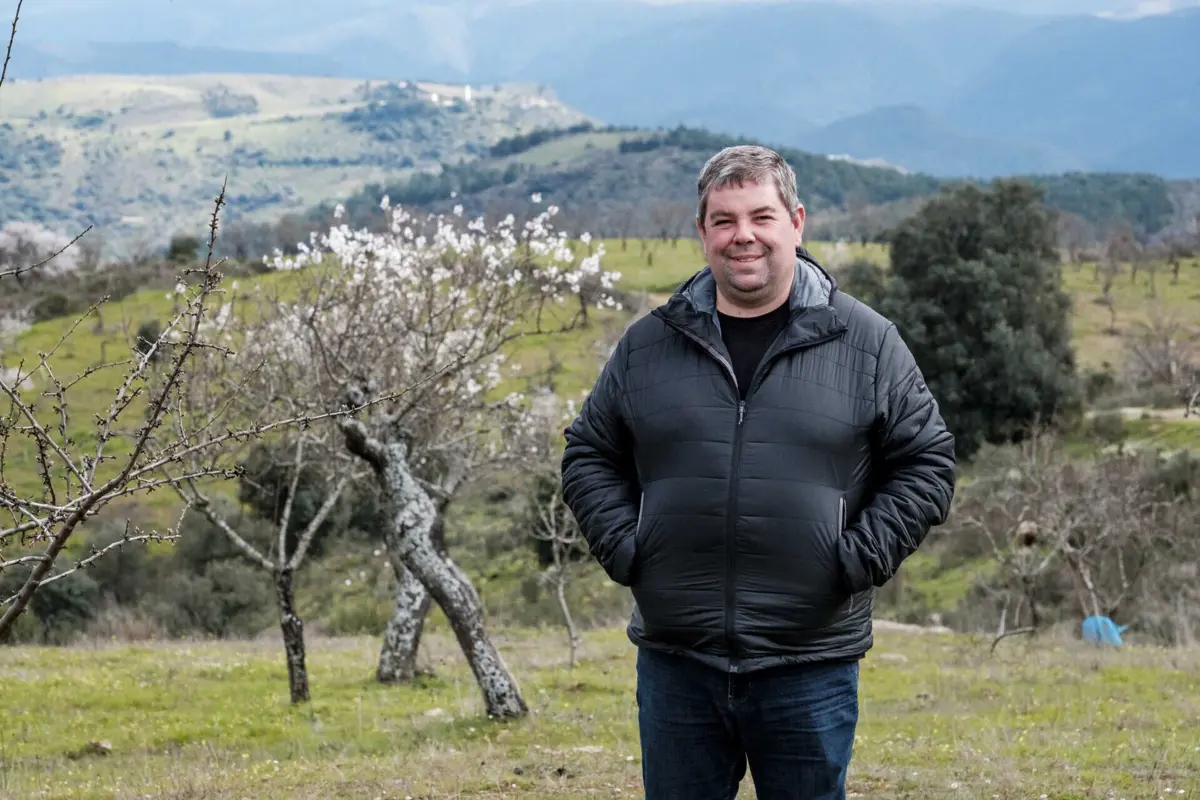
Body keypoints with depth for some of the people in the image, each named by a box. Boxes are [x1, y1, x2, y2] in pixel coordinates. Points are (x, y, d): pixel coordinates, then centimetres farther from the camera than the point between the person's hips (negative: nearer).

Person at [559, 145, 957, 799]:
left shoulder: (865, 341, 2)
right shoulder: (648, 344, 7)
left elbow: (927, 461, 4)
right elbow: (588, 455, 16)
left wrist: (859, 559, -6)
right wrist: (624, 550, 1)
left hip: (810, 665, -2)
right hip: (675, 661, 2)